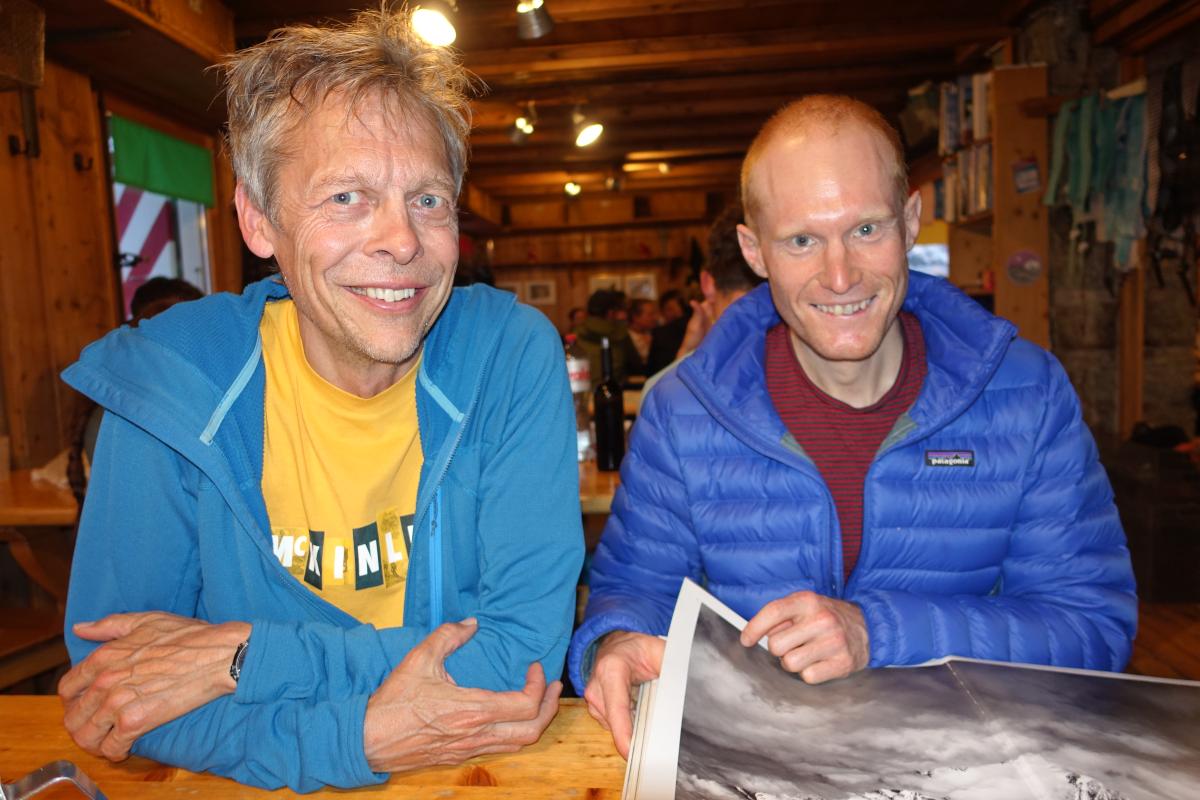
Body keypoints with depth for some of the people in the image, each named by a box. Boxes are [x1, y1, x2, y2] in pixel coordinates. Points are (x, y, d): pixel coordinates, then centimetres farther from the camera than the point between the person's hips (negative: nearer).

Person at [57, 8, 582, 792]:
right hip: (245, 787, 0)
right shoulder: (163, 377, -11)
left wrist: (240, 656, -17)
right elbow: (108, 692, -10)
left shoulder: (514, 354, -14)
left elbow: (526, 646, -17)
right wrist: (354, 737, -23)